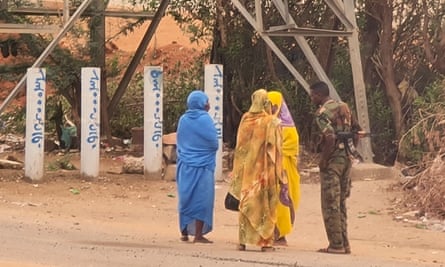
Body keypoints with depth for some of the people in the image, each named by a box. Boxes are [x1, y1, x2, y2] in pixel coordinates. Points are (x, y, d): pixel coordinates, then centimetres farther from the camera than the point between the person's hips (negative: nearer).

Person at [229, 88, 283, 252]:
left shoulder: (245, 119, 2)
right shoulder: (272, 122, -7)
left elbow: (240, 146, 6)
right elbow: (275, 149, -9)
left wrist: (238, 171, 12)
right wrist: (278, 172, -4)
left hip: (247, 169, 3)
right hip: (265, 170, -3)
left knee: (246, 203, 9)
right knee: (266, 204, 3)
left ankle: (243, 240, 7)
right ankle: (266, 242, 0)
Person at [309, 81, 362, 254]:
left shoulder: (322, 113, -14)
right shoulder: (344, 107, 12)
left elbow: (330, 138, -25)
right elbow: (356, 129, 18)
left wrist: (323, 160, -17)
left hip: (332, 160, -8)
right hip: (346, 158, 8)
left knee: (330, 205, -2)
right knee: (341, 203, 15)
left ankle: (336, 245, -2)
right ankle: (344, 244, 16)